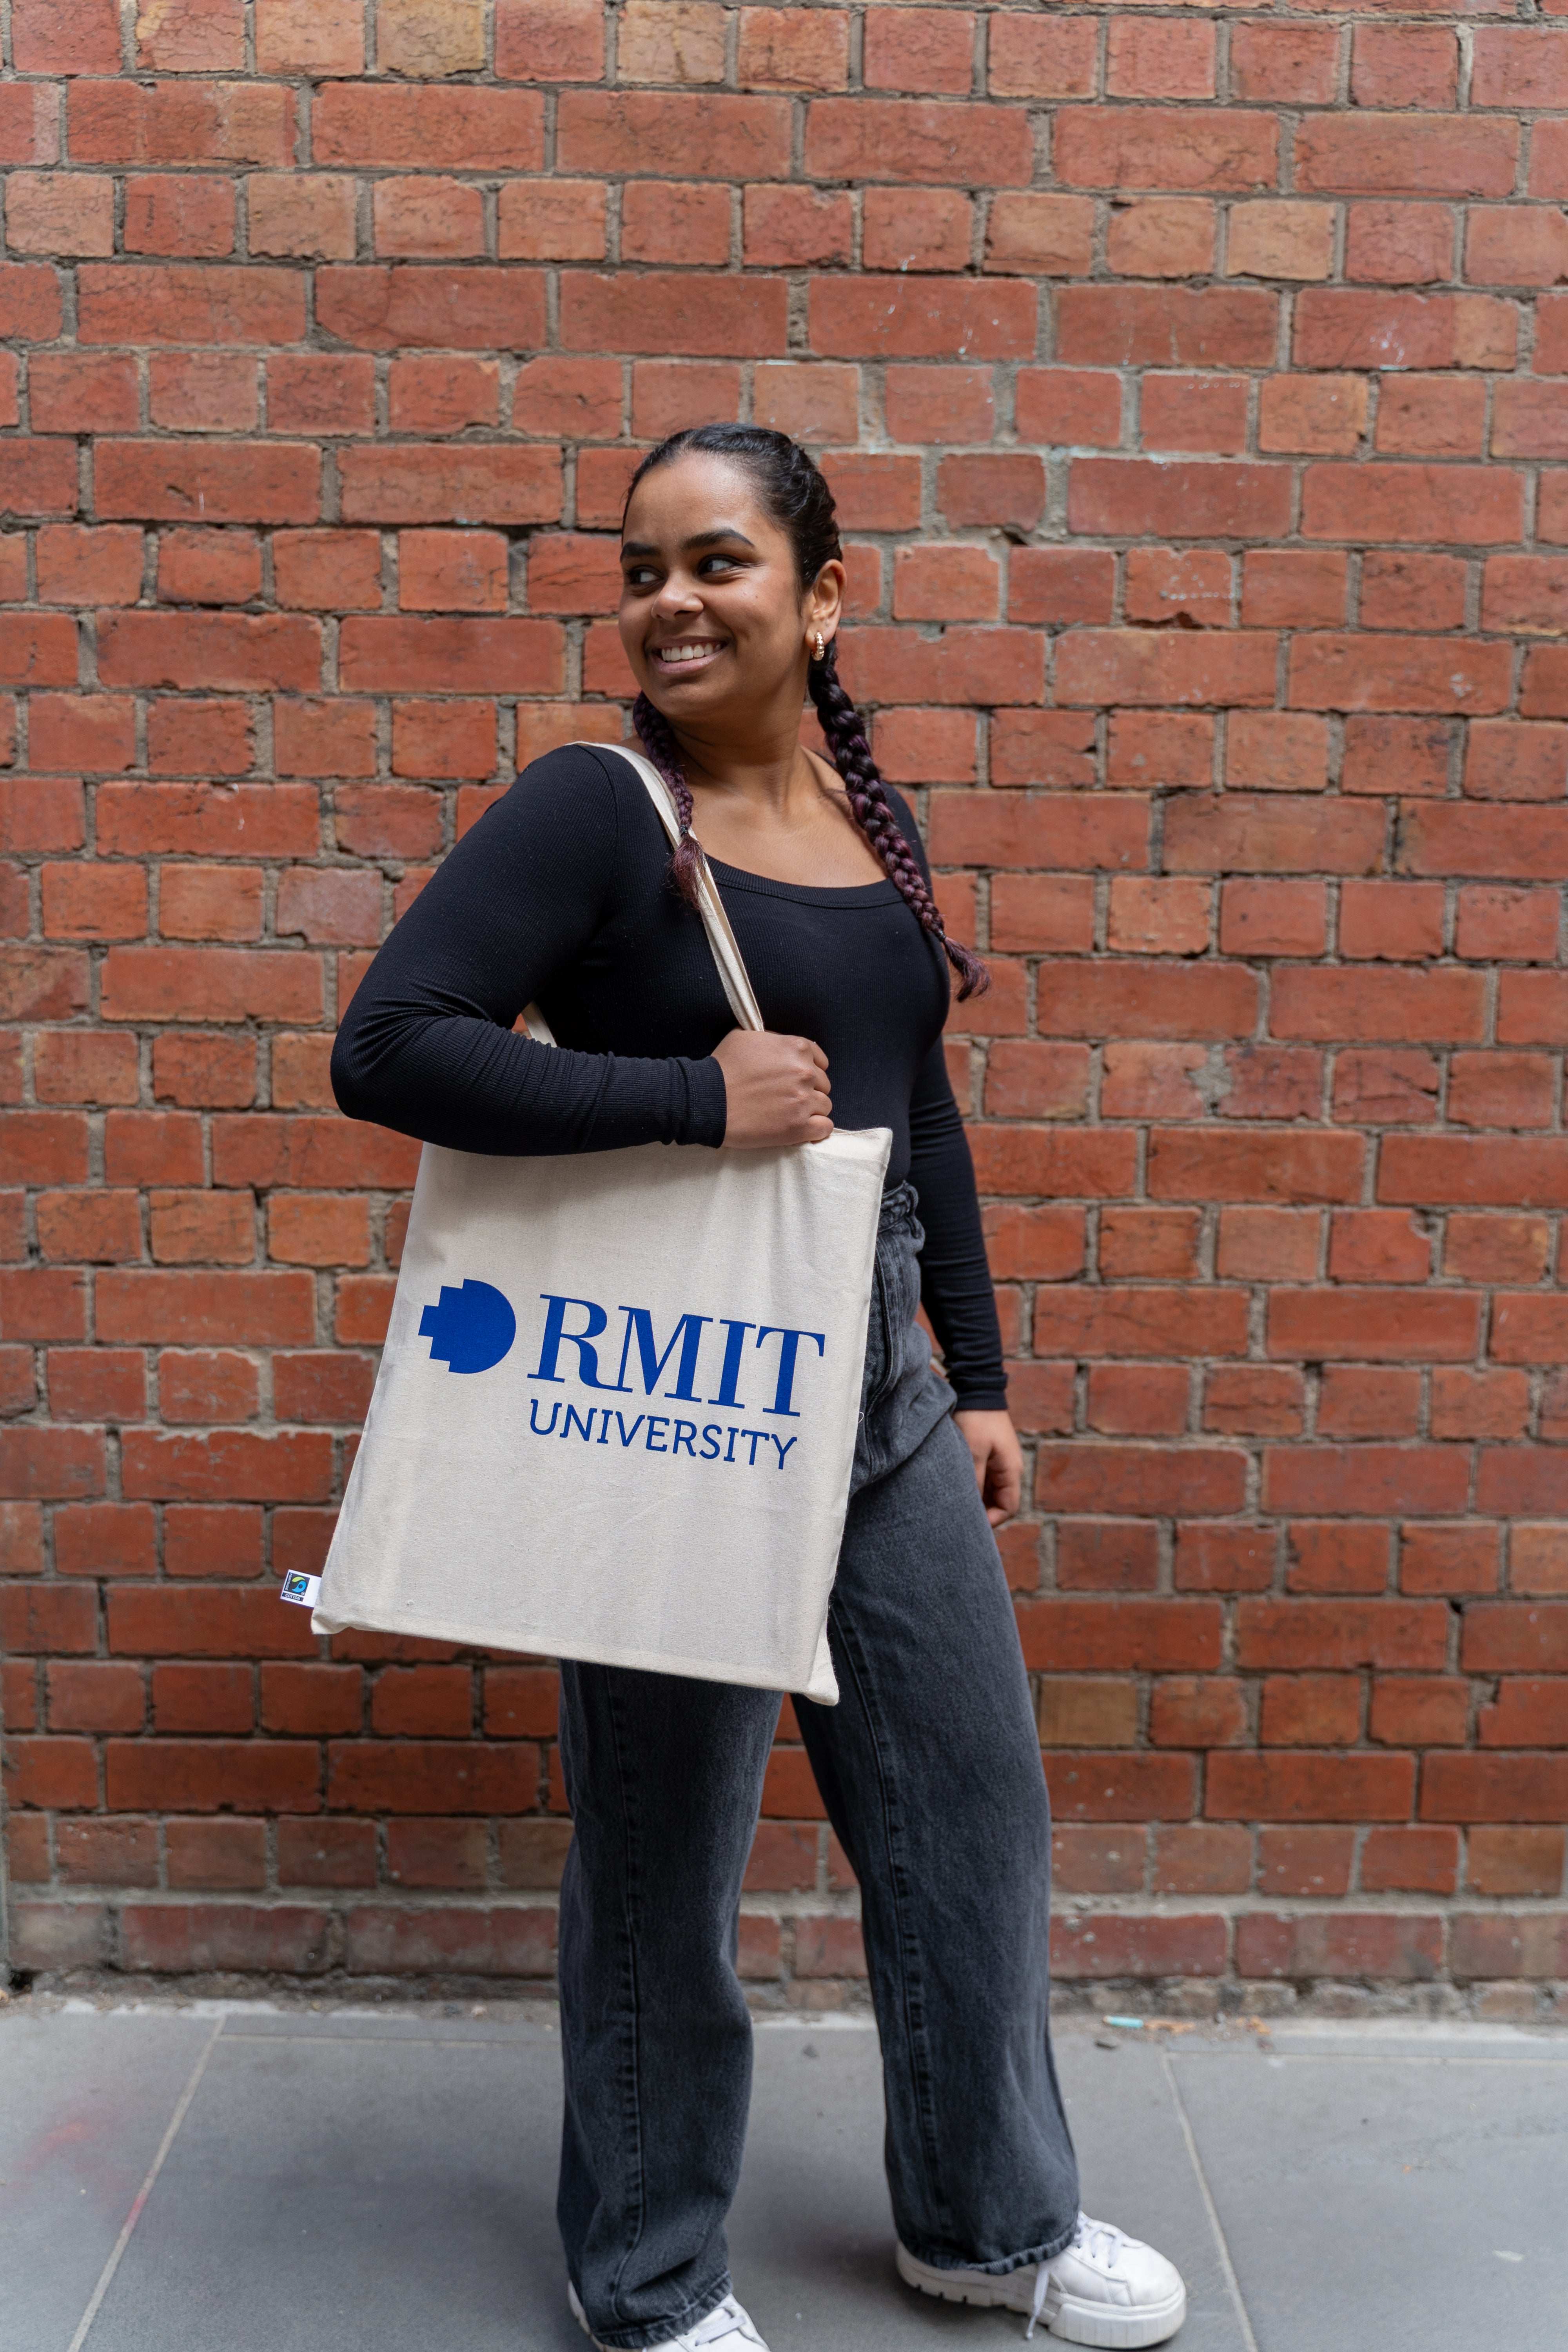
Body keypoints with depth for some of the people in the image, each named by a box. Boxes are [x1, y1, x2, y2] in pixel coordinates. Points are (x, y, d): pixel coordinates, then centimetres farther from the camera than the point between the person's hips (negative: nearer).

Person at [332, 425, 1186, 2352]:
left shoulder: (868, 818, 9)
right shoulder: (595, 811, -11)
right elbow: (387, 1048, -21)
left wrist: (979, 1379, 15)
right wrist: (697, 1094, -24)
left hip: (882, 1404, 7)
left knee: (973, 1810, 17)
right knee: (663, 1860, 9)